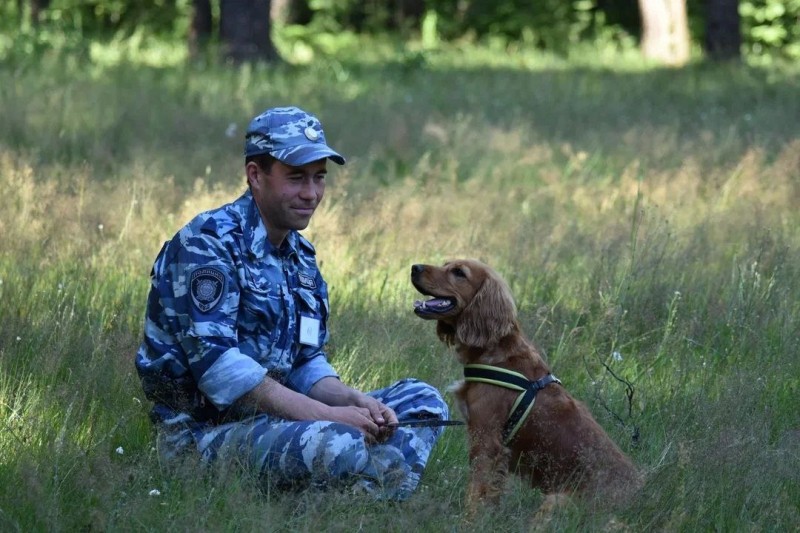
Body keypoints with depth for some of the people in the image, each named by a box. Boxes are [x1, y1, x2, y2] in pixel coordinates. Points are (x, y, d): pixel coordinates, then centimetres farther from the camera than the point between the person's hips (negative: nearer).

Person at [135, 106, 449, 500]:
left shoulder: (300, 257, 15)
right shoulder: (208, 243, -13)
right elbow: (217, 366, -23)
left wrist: (355, 401, -6)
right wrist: (329, 416, -22)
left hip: (274, 418, 9)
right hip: (205, 432, -9)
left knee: (423, 401, 5)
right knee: (339, 446, -35)